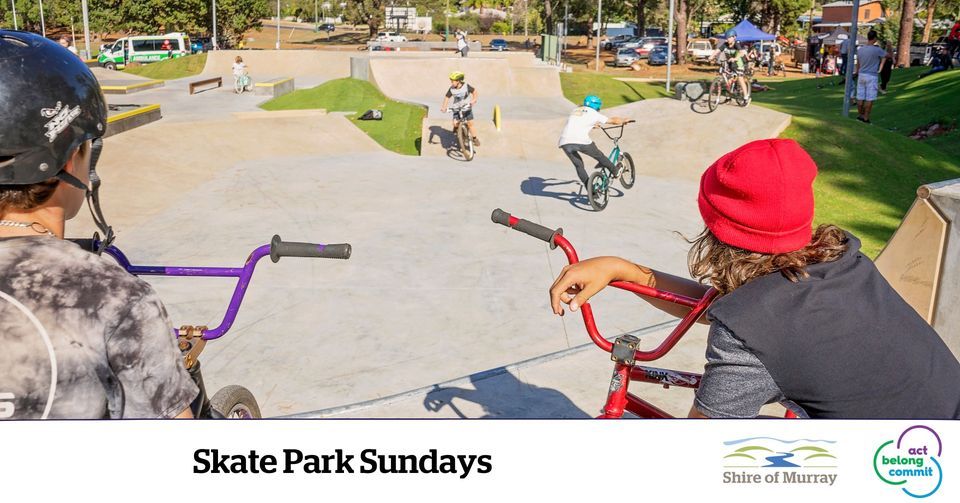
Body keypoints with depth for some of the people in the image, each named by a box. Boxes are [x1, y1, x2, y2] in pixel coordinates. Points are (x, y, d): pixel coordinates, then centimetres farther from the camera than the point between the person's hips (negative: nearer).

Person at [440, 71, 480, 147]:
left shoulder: (466, 86, -16)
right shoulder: (451, 89, -13)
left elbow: (475, 92, -9)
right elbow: (447, 98, -6)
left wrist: (473, 100, -27)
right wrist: (443, 107, -20)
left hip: (467, 107, -1)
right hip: (456, 109, 1)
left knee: (470, 124, -5)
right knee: (455, 123, -18)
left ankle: (475, 139, 9)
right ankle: (456, 128, 18)